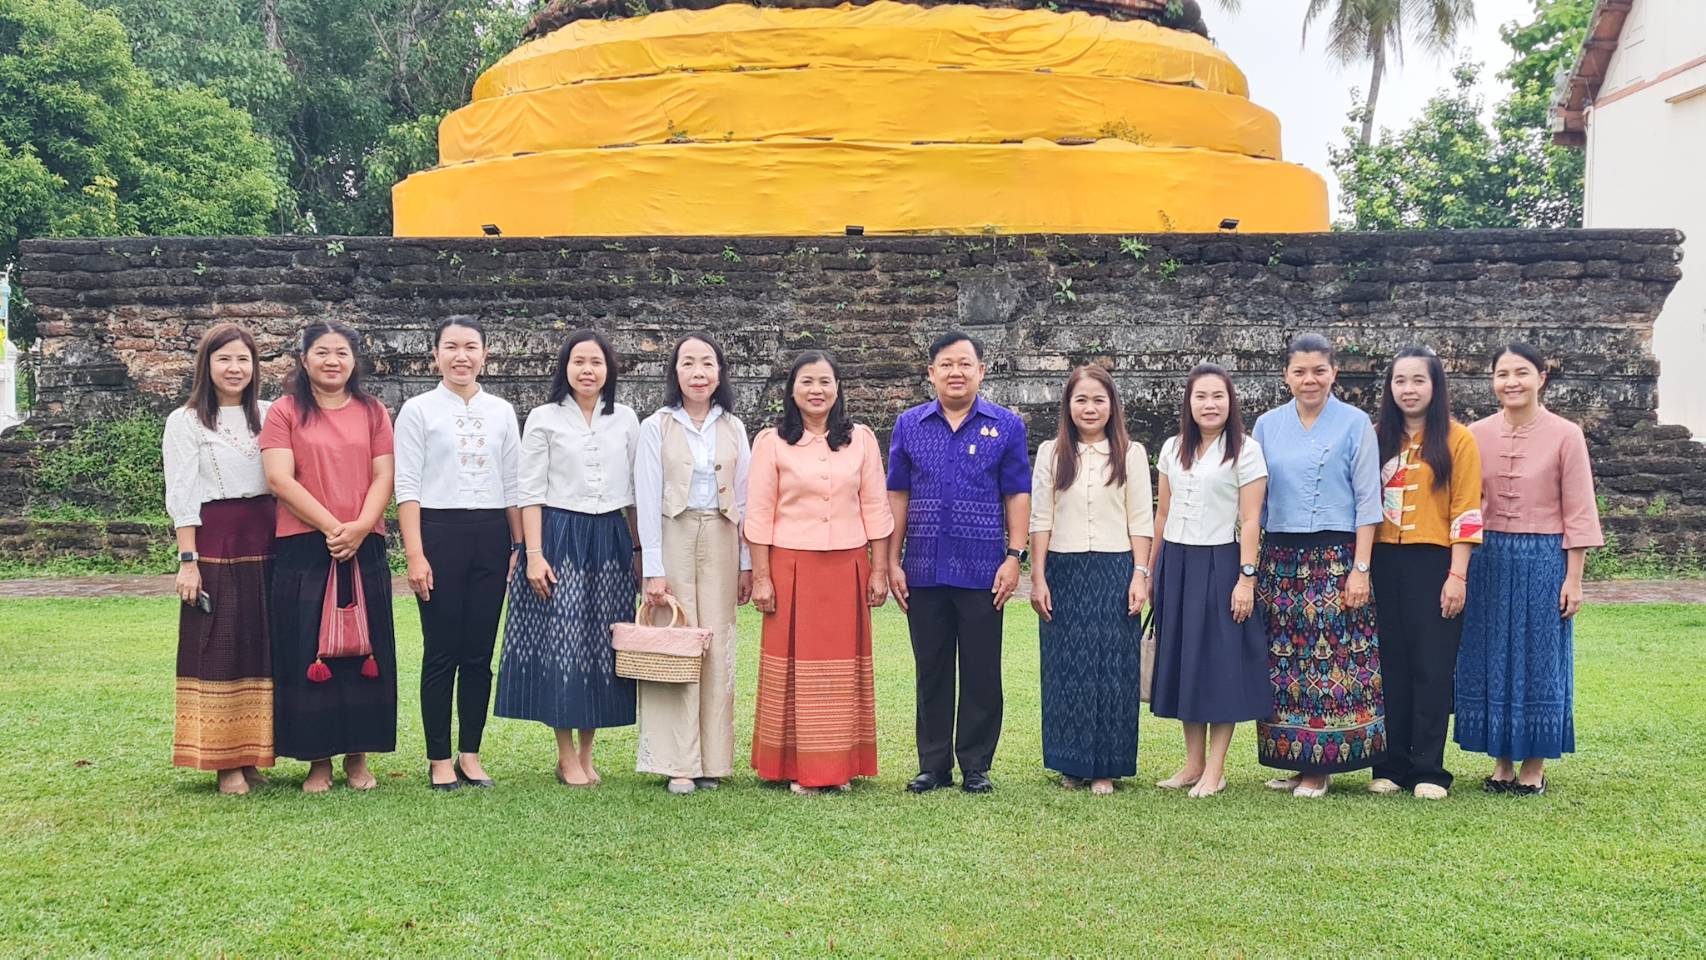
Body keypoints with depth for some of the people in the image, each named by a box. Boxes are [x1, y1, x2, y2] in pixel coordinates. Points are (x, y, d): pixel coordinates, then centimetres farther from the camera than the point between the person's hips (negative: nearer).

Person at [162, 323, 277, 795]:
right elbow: (181, 497, -2)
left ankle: (253, 755, 14)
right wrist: (187, 560, -9)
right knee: (219, 649, -1)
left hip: (266, 541, 4)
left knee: (263, 646, 5)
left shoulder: (268, 415, 12)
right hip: (216, 543, -3)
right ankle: (226, 762, 5)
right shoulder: (185, 421, 2)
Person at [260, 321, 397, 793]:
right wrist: (332, 526, -15)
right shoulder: (285, 412, 4)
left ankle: (358, 757, 15)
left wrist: (359, 528, -14)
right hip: (303, 547, -2)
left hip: (364, 549, 2)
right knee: (308, 653, 1)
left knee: (364, 649, 5)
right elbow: (279, 478, -7)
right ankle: (318, 760, 10)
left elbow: (384, 477, 3)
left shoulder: (372, 412, 11)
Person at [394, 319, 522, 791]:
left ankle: (470, 754, 17)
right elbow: (407, 486, -3)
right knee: (441, 653, 1)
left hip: (491, 535, 3)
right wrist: (415, 554, -10)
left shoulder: (502, 412, 10)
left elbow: (512, 484, 12)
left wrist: (519, 545, 6)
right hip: (439, 531, -3)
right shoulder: (418, 410, 1)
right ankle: (439, 759, 10)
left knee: (480, 653, 6)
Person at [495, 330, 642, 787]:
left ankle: (586, 752, 16)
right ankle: (567, 756, 8)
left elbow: (636, 490, 12)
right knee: (562, 643, -3)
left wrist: (640, 548, 10)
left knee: (602, 643, 5)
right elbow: (531, 492, -2)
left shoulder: (626, 419, 9)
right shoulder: (544, 419, 1)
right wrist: (534, 554, -10)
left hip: (611, 540, 3)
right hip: (560, 537, -3)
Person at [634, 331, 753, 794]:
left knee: (718, 647, 3)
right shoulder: (657, 427, 0)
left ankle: (713, 760, 11)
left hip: (720, 541, 3)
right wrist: (653, 569, -9)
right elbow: (647, 500, -3)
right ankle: (679, 763, 2)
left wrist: (747, 563, 6)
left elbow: (745, 498, 10)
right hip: (673, 538, -2)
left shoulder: (733, 428, 8)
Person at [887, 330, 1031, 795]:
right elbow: (898, 496, 8)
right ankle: (933, 765, 18)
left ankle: (976, 765, 15)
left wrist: (1014, 557, -6)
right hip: (924, 569, 2)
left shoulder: (1006, 425, 3)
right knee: (931, 671, 9)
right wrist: (893, 561, 4)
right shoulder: (909, 425, 7)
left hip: (983, 569, -2)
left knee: (981, 672, 4)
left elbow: (1017, 496, 2)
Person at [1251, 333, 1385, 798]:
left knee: (1332, 659, -4)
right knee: (1284, 661, 4)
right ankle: (1295, 760, 14)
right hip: (1280, 559, 4)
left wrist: (1360, 568, -9)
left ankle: (1320, 766, 6)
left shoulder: (1355, 424, 0)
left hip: (1336, 558, -4)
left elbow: (1368, 501, -2)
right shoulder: (1267, 425, 9)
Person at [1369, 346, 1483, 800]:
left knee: (1432, 668, 0)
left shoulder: (1457, 439, -1)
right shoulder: (1377, 438, 10)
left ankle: (1428, 771, 7)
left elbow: (1466, 512, -5)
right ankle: (1391, 767, 13)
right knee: (1390, 667, 6)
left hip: (1433, 563, -3)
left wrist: (1457, 575, -11)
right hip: (1384, 562, 4)